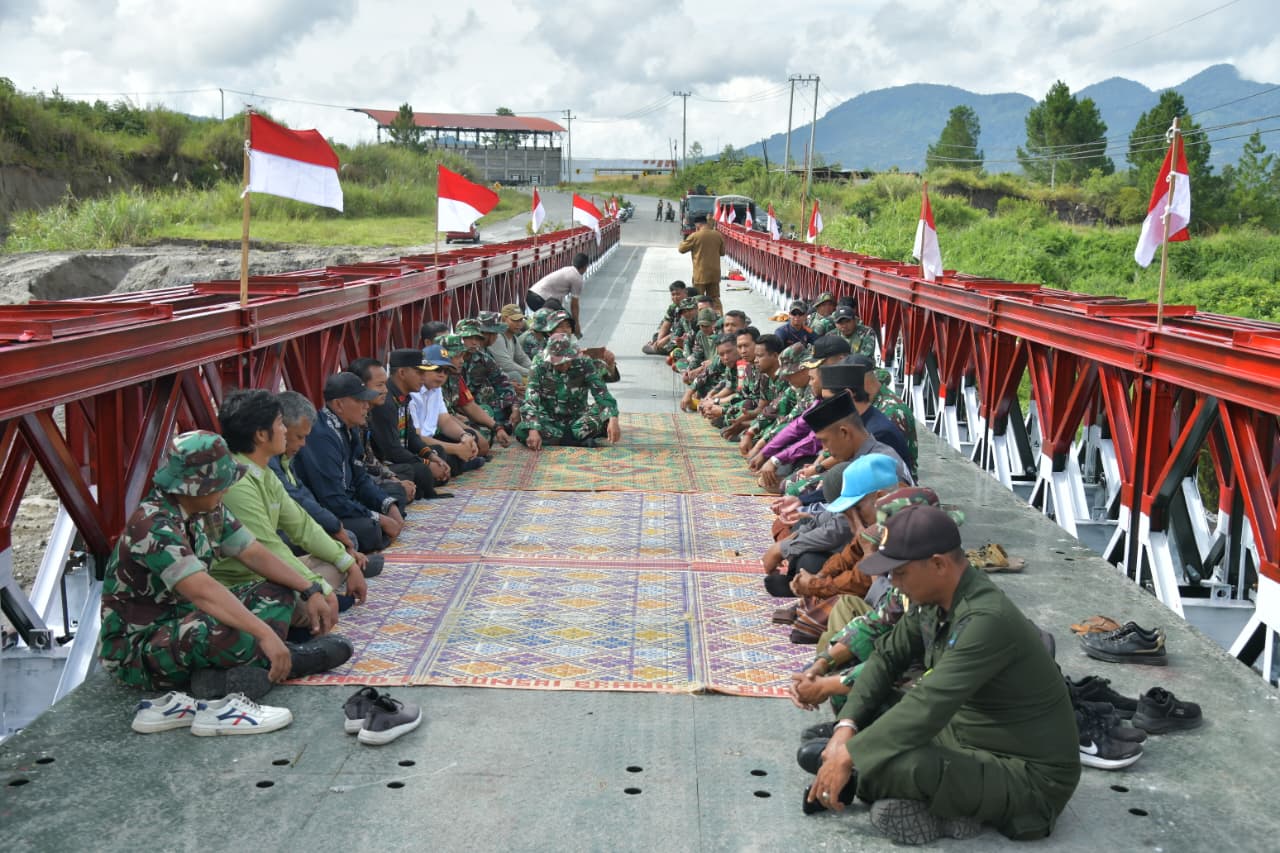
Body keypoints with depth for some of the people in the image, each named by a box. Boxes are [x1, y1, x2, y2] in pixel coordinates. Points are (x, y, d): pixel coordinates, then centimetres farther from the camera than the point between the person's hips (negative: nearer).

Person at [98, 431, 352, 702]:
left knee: (279, 593, 2)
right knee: (225, 631, -38)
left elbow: (255, 554, 5)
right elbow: (202, 590, -39)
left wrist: (310, 592, -5)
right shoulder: (153, 526, -28)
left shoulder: (209, 511, 0)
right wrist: (265, 634, -45)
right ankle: (288, 660, -11)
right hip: (135, 647, -10)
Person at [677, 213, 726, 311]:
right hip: (715, 273, 4)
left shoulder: (695, 236, -12)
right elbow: (722, 252, 13)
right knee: (715, 298, 12)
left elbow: (682, 249, -2)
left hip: (701, 274, -4)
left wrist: (682, 242, 18)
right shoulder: (718, 235, 1)